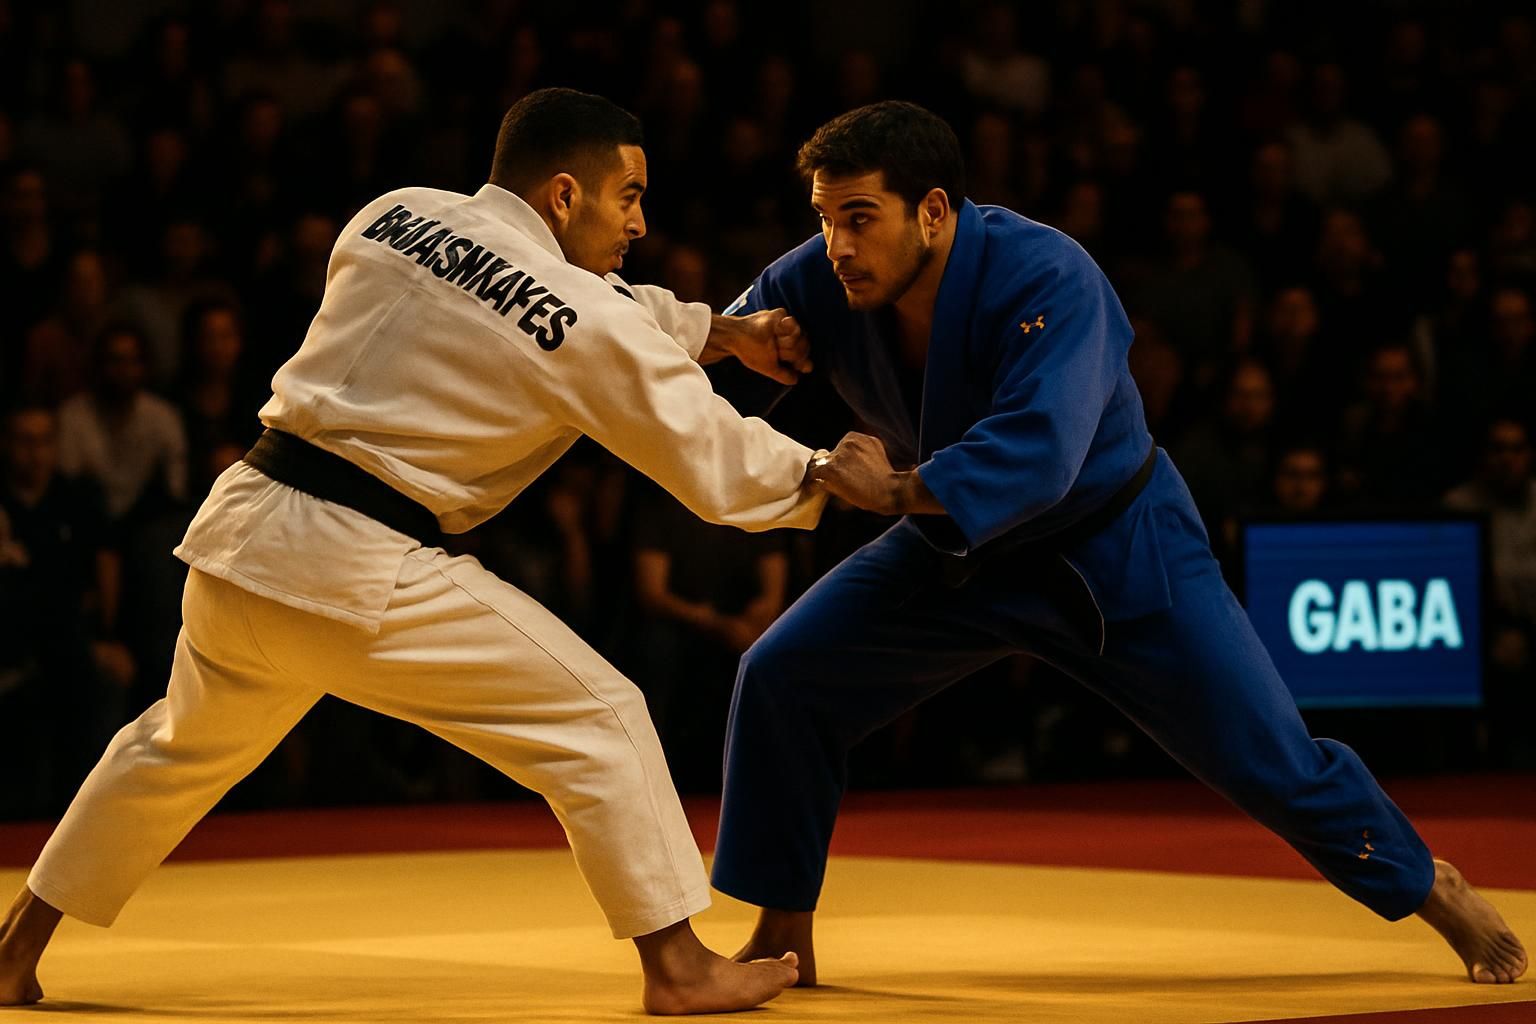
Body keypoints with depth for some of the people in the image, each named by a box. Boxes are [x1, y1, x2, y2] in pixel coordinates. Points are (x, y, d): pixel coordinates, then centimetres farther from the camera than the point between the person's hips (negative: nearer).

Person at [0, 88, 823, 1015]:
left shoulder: (396, 216, 11)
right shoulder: (588, 326, -8)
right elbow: (714, 460, 1)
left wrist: (725, 332, 24)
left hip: (239, 533, 7)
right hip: (360, 576, -7)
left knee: (183, 747, 29)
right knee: (597, 719, 2)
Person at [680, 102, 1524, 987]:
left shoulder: (1045, 280, -34)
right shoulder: (821, 284, -18)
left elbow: (1040, 449, -45)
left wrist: (897, 490, -53)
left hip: (1117, 547, -5)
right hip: (959, 550, 5)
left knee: (1262, 754, -2)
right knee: (783, 681, -8)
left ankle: (1429, 885, 24)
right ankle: (783, 939, 7)